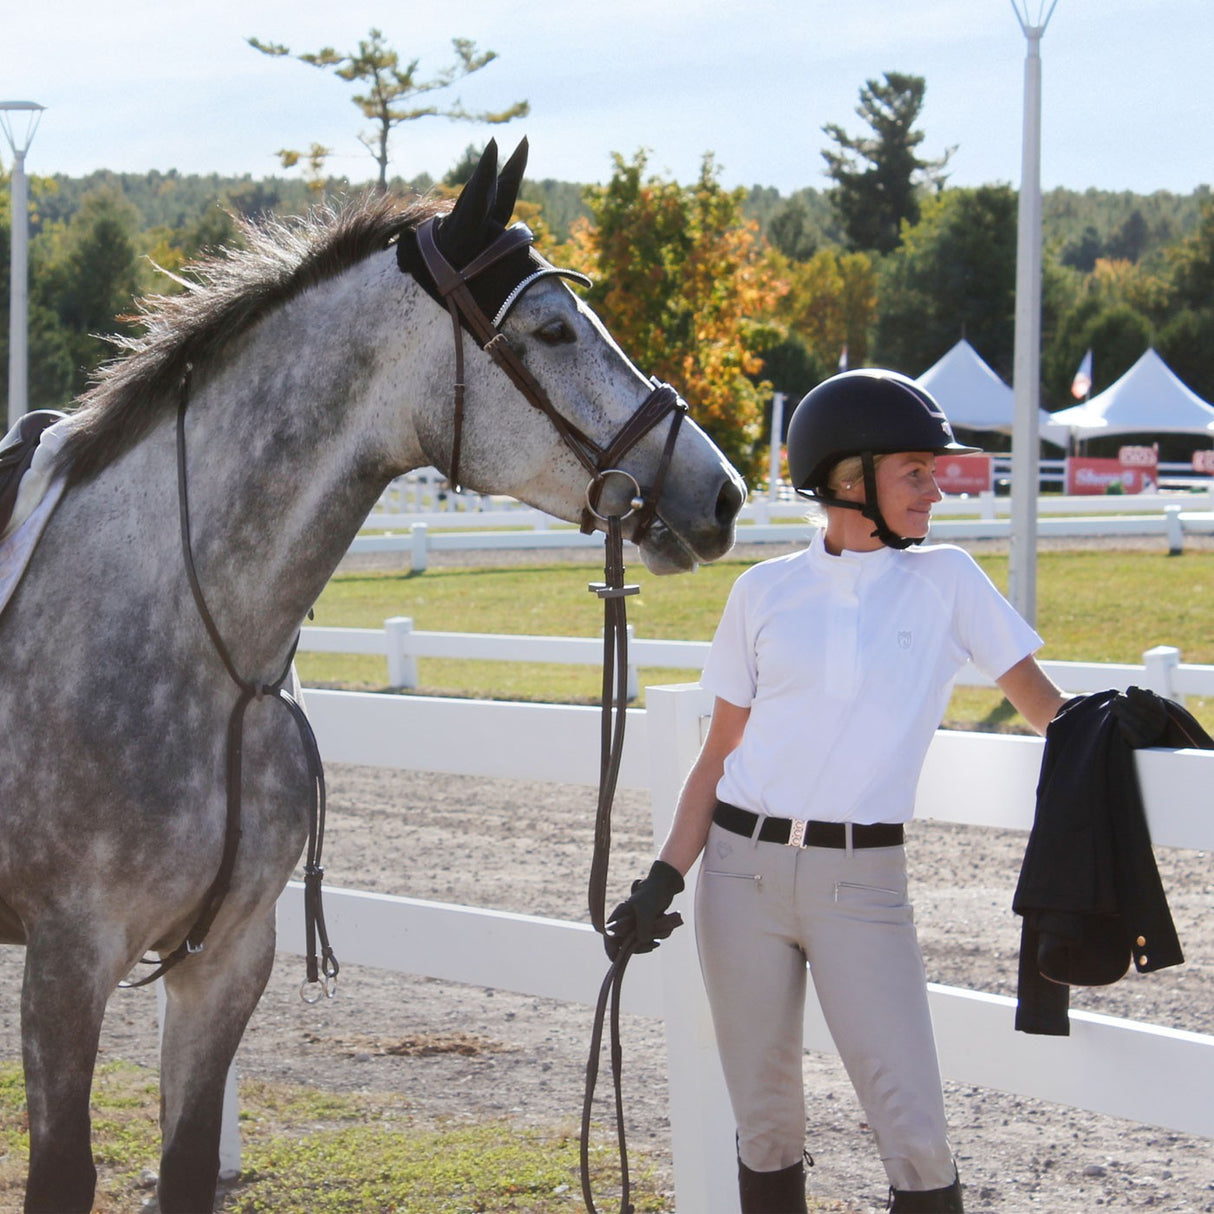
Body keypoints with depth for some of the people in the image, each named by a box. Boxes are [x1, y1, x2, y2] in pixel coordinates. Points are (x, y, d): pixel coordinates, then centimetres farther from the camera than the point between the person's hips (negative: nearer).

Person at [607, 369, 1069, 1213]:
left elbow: (1049, 709, 4)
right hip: (744, 866, 1)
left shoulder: (947, 581, 4)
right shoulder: (764, 593, 6)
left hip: (860, 881, -1)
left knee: (915, 1134, -9)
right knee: (766, 1121, 8)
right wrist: (665, 880, 0)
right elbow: (719, 756, 9)